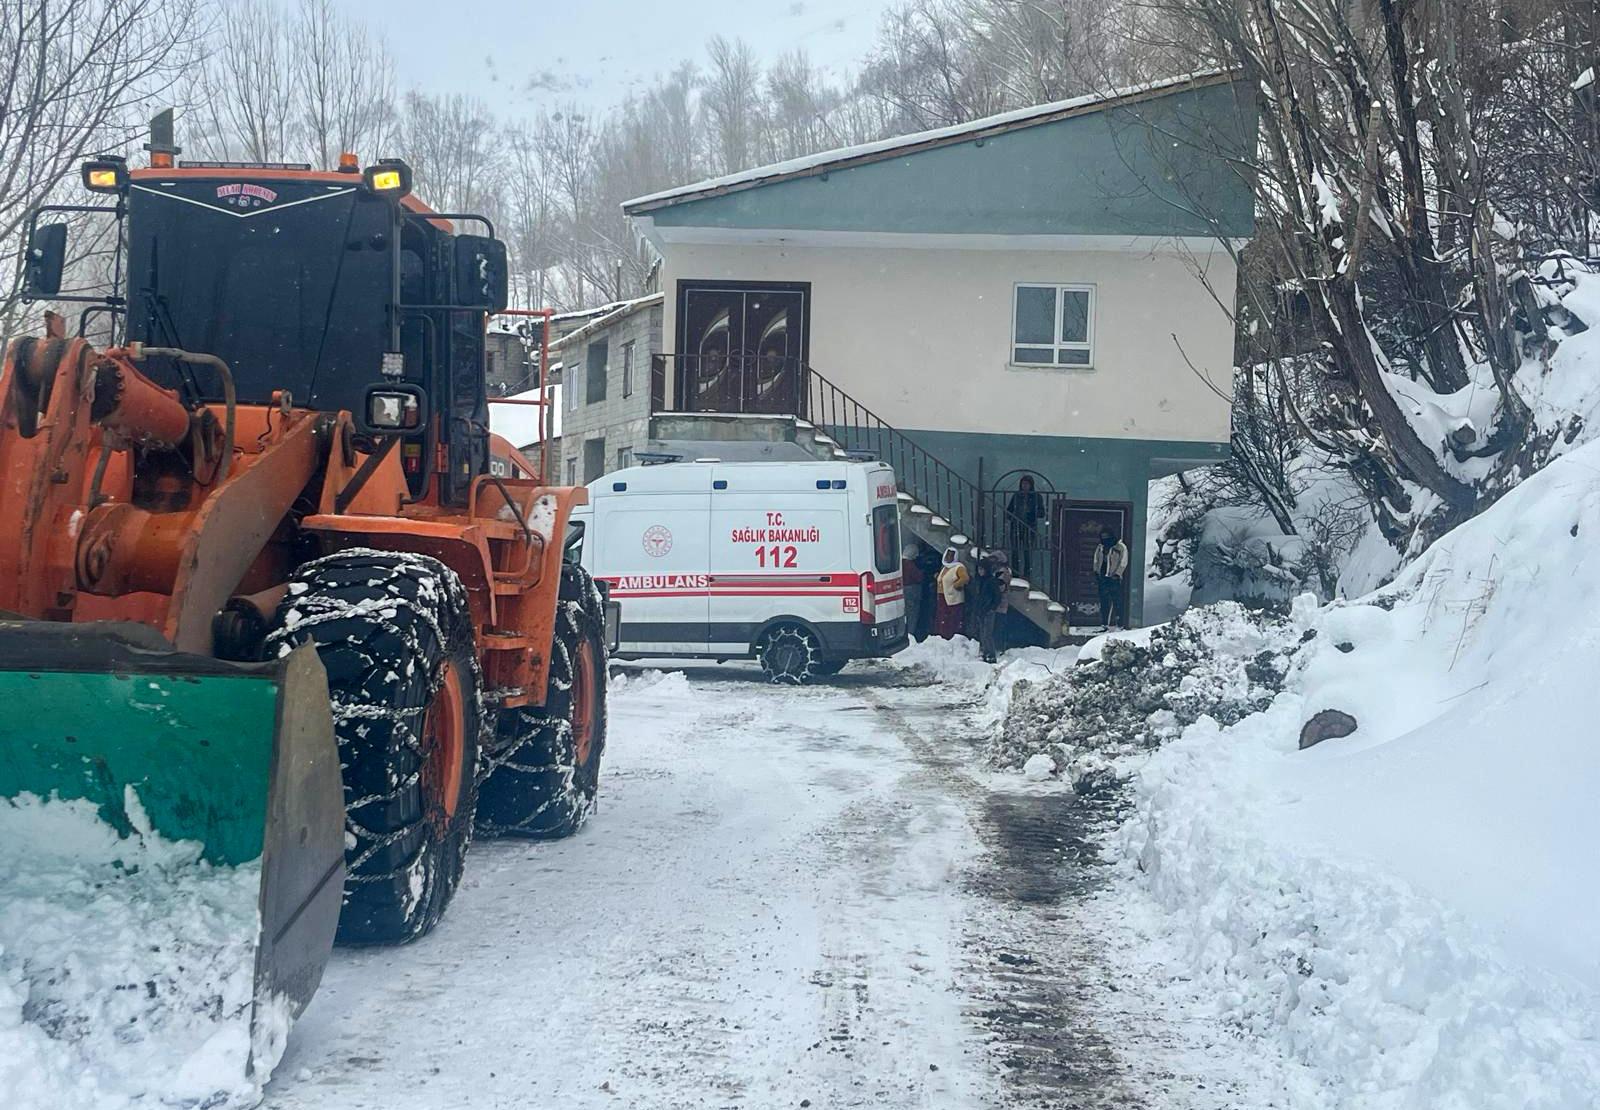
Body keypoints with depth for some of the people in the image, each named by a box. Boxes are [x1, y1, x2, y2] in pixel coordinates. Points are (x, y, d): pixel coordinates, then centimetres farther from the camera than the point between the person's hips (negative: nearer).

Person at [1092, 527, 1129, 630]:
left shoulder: (1121, 547, -3)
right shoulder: (1100, 548, 15)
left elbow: (1123, 563, -6)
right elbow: (1096, 561, 21)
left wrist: (1116, 574, -13)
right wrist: (1096, 573, 9)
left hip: (1114, 579, -6)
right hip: (1102, 578, 6)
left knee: (1117, 602, -6)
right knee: (1104, 602, 6)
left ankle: (1120, 624, -4)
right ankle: (1104, 623, 11)